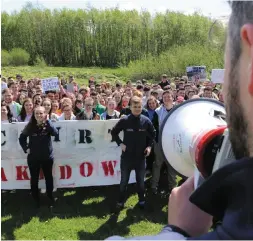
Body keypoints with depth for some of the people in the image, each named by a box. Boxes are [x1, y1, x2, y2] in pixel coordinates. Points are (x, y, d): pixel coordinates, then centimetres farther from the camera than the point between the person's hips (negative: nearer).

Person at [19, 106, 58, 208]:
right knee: (34, 179, 11)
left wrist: (47, 121, -27)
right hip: (33, 157, 0)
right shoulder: (30, 126, -6)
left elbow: (55, 133, -25)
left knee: (48, 177, 15)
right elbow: (22, 137, 6)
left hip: (47, 156, 0)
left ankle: (50, 197, 33)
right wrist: (26, 148, -4)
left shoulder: (48, 124, -6)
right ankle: (36, 199, 27)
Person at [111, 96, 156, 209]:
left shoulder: (146, 121, -5)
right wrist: (120, 143, -5)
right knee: (124, 180, 9)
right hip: (127, 155, -1)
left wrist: (149, 146, -2)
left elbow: (153, 134, 10)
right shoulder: (124, 120, -9)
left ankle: (142, 200, 31)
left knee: (140, 180, 14)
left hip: (141, 155, 1)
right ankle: (121, 201, 24)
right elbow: (113, 132, 4)